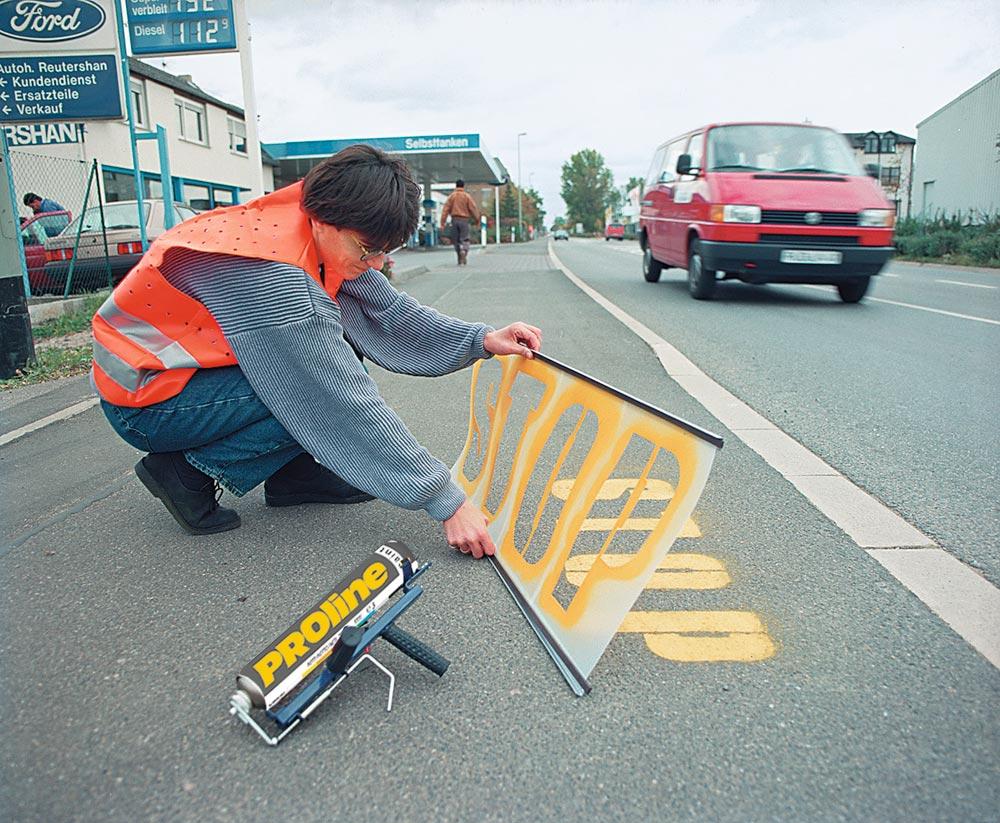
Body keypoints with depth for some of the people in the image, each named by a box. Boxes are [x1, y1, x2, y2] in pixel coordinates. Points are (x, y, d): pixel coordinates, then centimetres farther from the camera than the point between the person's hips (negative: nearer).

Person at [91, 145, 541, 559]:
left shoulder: (316, 234, -9)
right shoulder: (271, 275, -34)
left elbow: (388, 315, -4)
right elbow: (349, 407, -33)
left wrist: (481, 339, -17)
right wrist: (446, 502, -29)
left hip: (195, 361, 8)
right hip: (143, 397, -8)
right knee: (326, 396, -24)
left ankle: (291, 474, 5)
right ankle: (188, 472, -7)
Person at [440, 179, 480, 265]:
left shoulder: (451, 196, 5)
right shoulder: (467, 196, -1)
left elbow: (445, 210, -1)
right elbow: (473, 208, -4)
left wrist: (442, 223, -2)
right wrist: (477, 219, 8)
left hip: (454, 220, 2)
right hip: (464, 220, -2)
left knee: (456, 240, 10)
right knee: (464, 239, -2)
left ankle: (460, 260, 13)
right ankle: (464, 251, -33)